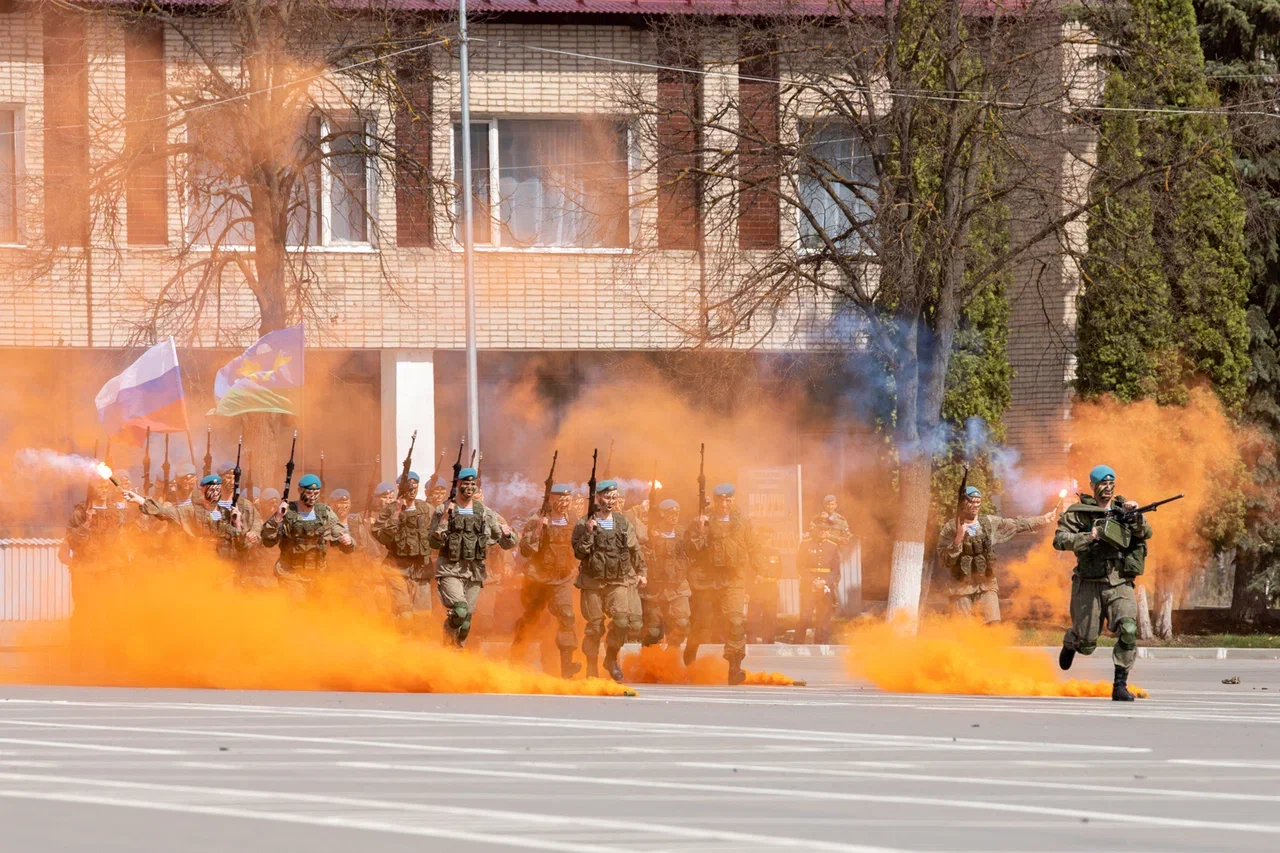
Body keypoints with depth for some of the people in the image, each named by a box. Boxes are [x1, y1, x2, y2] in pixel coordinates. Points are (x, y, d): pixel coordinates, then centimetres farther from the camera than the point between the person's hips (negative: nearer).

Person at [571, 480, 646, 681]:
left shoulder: (623, 522, 9)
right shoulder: (584, 524, -1)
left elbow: (635, 550, 17)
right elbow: (579, 552, -8)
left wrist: (641, 572, 16)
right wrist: (589, 532, -19)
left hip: (619, 581, 2)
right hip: (593, 582, -2)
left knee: (622, 620, -17)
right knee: (594, 627, 2)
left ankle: (612, 658, 5)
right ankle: (592, 668, 17)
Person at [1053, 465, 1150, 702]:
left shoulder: (1123, 510, 10)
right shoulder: (1078, 512, 1)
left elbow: (1145, 533, -1)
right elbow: (1059, 540, -7)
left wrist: (1134, 515, -19)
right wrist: (1087, 537, -20)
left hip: (1120, 585, 2)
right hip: (1089, 584, -2)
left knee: (1128, 631, -21)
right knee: (1086, 644, 5)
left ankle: (1120, 686, -13)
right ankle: (1070, 642, 43)